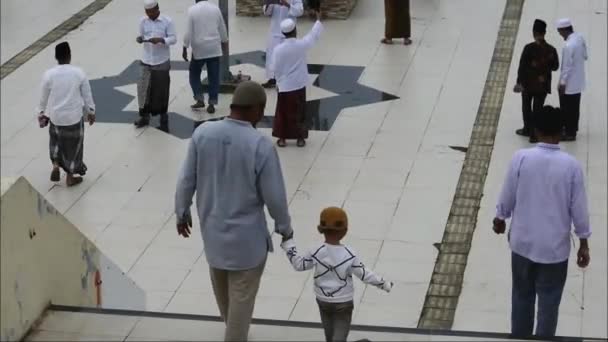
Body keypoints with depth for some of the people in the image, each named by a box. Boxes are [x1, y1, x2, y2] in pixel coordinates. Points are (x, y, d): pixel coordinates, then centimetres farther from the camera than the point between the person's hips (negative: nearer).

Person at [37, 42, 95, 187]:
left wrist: (42, 114, 15)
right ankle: (70, 177, 25)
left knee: (56, 140, 28)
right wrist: (91, 112, 11)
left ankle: (56, 165, 13)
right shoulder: (79, 73, -12)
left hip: (55, 116, 1)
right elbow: (87, 95, -3)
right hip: (74, 116, -1)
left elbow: (44, 97, -1)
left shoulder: (49, 74, -12)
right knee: (73, 145, 15)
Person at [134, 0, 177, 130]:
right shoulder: (143, 21, 2)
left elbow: (173, 39, -9)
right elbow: (141, 35, 9)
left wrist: (160, 40, -26)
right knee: (143, 87, 1)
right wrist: (139, 39, -15)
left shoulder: (167, 21, -9)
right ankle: (144, 116, 11)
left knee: (161, 89, 3)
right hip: (146, 60, 3)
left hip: (162, 61, -3)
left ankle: (163, 115, 18)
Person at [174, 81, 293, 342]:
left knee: (222, 288, 29)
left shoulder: (203, 133, -13)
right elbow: (274, 196, -17)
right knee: (241, 295, 13)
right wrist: (284, 227, 1)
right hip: (246, 235, -5)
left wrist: (182, 212, 13)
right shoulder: (261, 145, -25)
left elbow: (186, 180, -4)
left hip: (212, 227, 6)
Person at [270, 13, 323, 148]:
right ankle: (300, 138, 17)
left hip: (284, 86, -1)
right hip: (299, 86, 1)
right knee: (299, 112, 12)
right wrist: (318, 20, 20)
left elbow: (274, 69, -7)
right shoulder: (302, 45, -12)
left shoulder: (278, 49, -14)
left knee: (283, 112, 11)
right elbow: (314, 35, 5)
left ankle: (282, 138, 14)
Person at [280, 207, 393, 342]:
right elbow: (364, 274, -13)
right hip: (343, 302, -3)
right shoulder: (349, 255, -19)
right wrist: (383, 284, 0)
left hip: (323, 300, 3)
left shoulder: (316, 252, -15)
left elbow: (298, 264, -1)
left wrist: (288, 243, 8)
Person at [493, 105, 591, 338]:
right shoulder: (571, 165, -14)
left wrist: (500, 218, 18)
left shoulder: (521, 158, -13)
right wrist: (584, 243, 4)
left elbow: (507, 196, -3)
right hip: (555, 247, -2)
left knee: (522, 296, 20)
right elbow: (578, 208, -8)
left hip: (523, 242, 2)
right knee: (549, 301, 11)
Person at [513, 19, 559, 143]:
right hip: (543, 85, 2)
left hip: (528, 84, -2)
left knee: (526, 107, 19)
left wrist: (519, 82, -7)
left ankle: (528, 130, 32)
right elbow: (555, 67, 2)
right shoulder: (551, 50, -9)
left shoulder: (529, 48, -16)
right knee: (538, 109, 10)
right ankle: (535, 134, 12)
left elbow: (522, 66, -14)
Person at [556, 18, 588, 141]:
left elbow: (567, 67, -23)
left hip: (569, 83, -8)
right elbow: (585, 56, 10)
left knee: (567, 108, 7)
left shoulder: (568, 46, -29)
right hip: (578, 81, 8)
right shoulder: (580, 38, -3)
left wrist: (562, 83, -15)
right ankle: (573, 127, 38)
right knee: (575, 107, 23)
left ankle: (570, 133, 17)